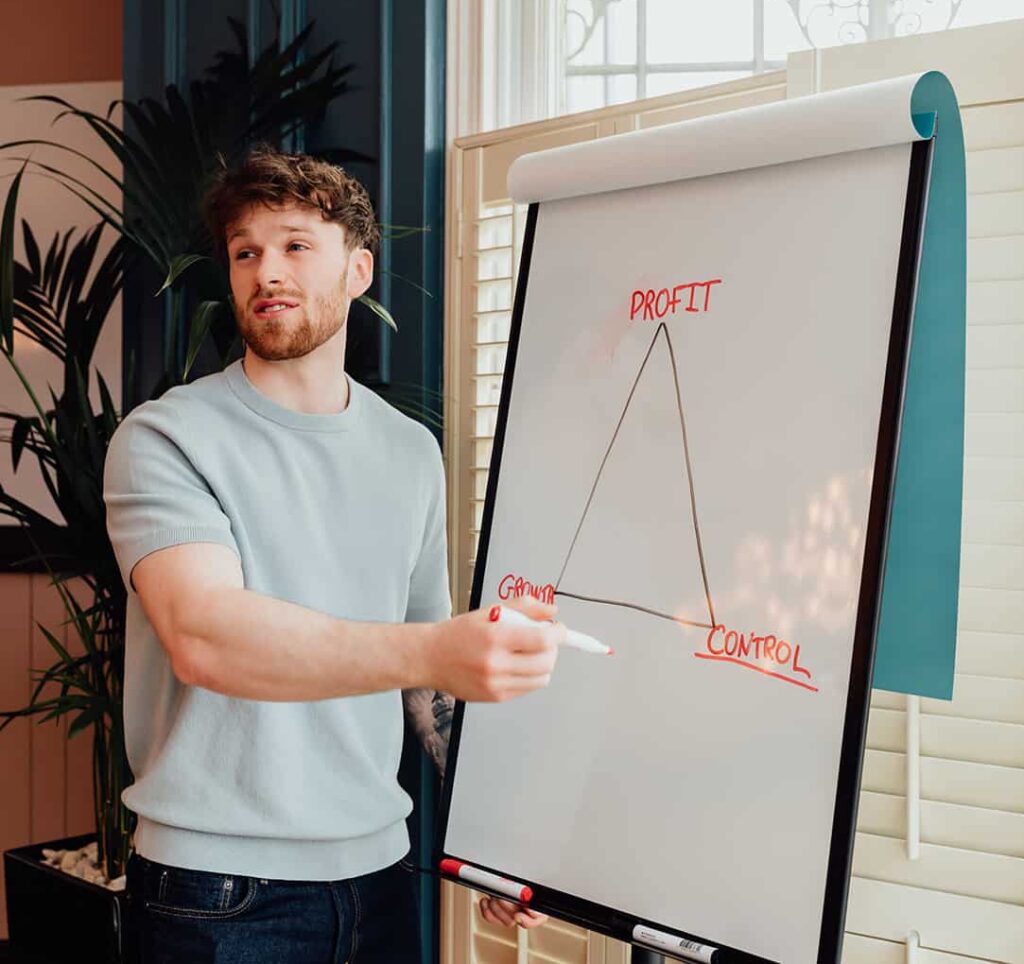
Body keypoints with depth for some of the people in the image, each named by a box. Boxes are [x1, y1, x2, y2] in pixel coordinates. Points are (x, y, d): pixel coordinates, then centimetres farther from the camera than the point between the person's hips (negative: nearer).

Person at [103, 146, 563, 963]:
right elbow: (203, 635, -26)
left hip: (377, 866, 5)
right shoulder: (166, 437, -9)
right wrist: (433, 650, -38)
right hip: (221, 890, -4)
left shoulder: (412, 452, 7)